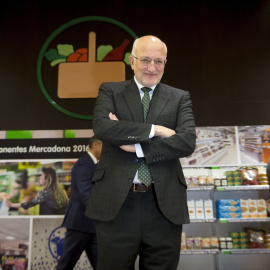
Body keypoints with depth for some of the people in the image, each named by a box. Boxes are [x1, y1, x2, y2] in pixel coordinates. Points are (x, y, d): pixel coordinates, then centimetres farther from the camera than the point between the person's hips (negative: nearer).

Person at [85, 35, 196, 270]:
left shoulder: (180, 98, 8)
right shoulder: (110, 91, 7)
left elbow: (188, 142, -7)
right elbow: (101, 127, -13)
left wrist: (137, 146, -13)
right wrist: (153, 129, -14)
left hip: (164, 203, 1)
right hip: (116, 201, 0)